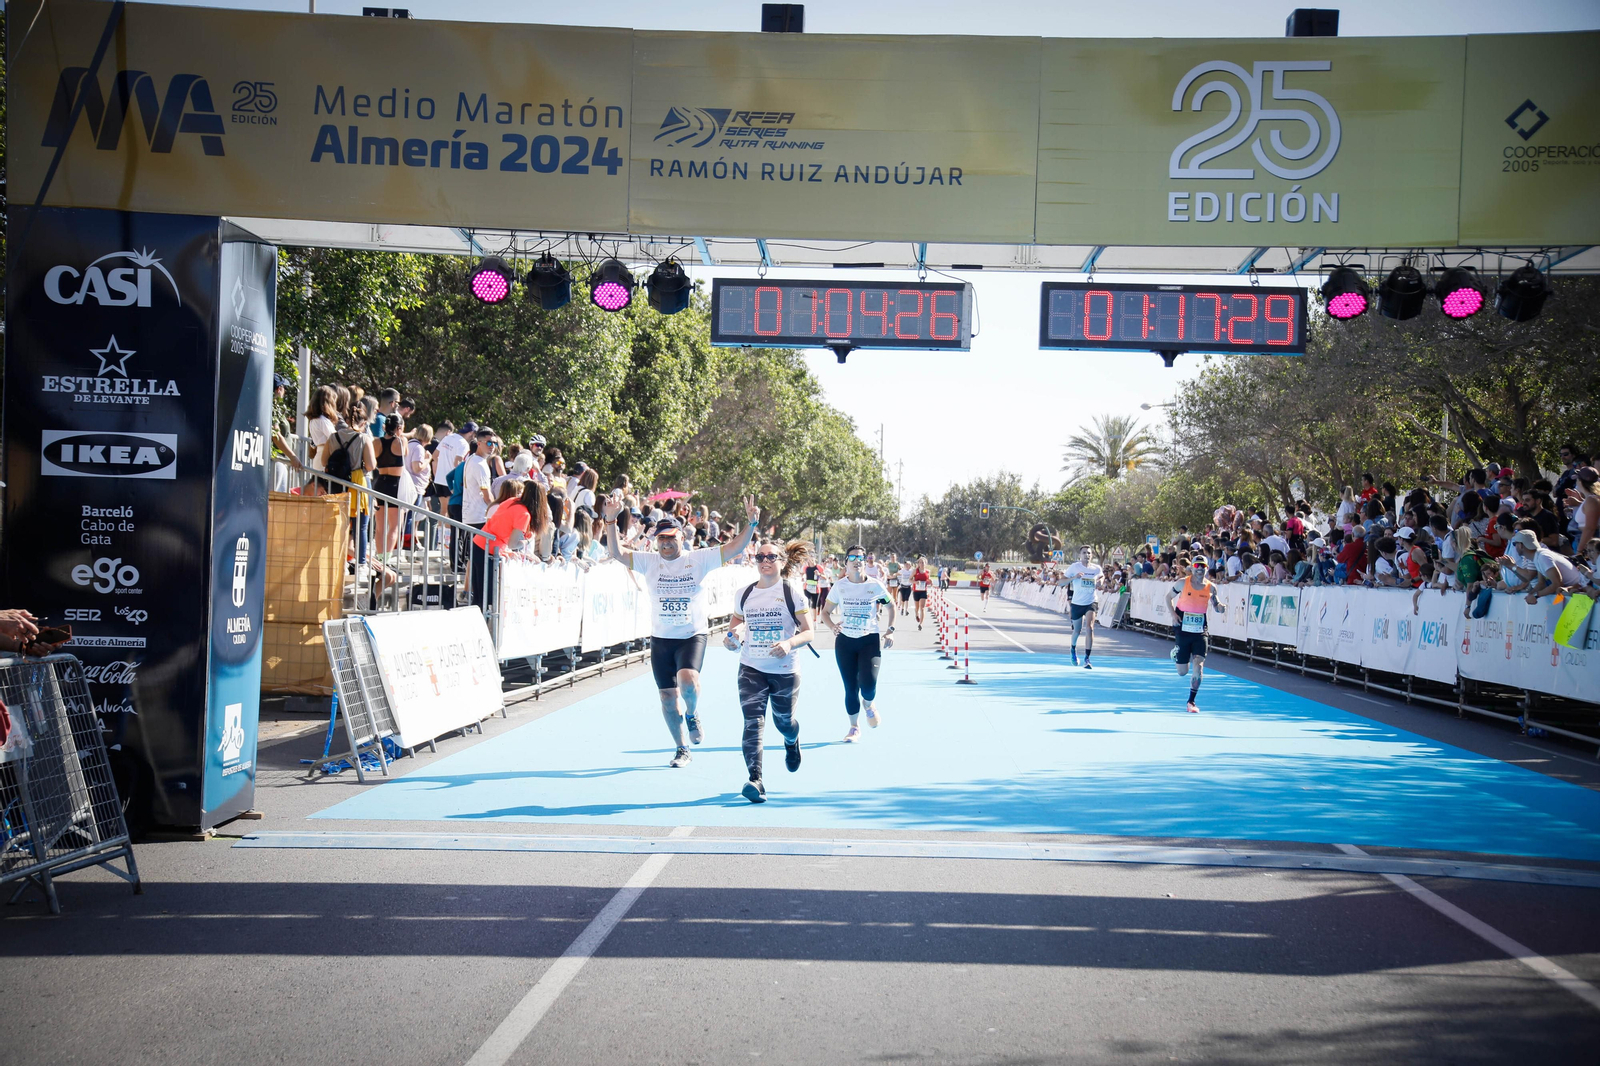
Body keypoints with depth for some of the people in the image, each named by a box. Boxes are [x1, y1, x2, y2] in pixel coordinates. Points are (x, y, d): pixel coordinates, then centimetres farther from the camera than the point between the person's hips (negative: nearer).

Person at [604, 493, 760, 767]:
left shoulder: (699, 559, -4)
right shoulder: (649, 562, 1)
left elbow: (735, 547, -9)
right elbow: (616, 552, -5)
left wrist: (751, 523, -24)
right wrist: (611, 521, -17)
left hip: (693, 636, -3)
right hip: (661, 639, 3)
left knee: (688, 681, -27)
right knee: (668, 696, 6)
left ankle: (692, 715, 8)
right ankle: (681, 749, 24)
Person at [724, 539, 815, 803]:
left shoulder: (791, 593, -8)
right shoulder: (744, 594, 2)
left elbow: (809, 631, -8)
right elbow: (737, 618, 21)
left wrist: (789, 644, -27)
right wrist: (731, 635, -1)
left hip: (785, 670, -1)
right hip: (751, 668, 1)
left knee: (783, 720, 16)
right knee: (753, 720, -16)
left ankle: (792, 742, 55)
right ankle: (755, 779, -24)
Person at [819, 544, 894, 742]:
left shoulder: (875, 586, -4)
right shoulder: (839, 586, -1)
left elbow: (891, 606, 11)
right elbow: (825, 612, 7)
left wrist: (890, 630, 1)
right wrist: (833, 626, -13)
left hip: (870, 640, -1)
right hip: (845, 641, 2)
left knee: (868, 684, -17)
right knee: (850, 688, 2)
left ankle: (868, 705, 21)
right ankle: (854, 728, 22)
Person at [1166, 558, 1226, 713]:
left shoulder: (1211, 588, 0)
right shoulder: (1183, 583, -5)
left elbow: (1216, 605, 14)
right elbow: (1169, 597, 7)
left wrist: (1222, 607, -11)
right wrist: (1173, 614, -8)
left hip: (1200, 632, 1)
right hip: (1182, 630, -1)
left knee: (1199, 664, -17)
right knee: (1182, 672, 7)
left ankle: (1191, 702, -5)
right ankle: (1176, 653, 45)